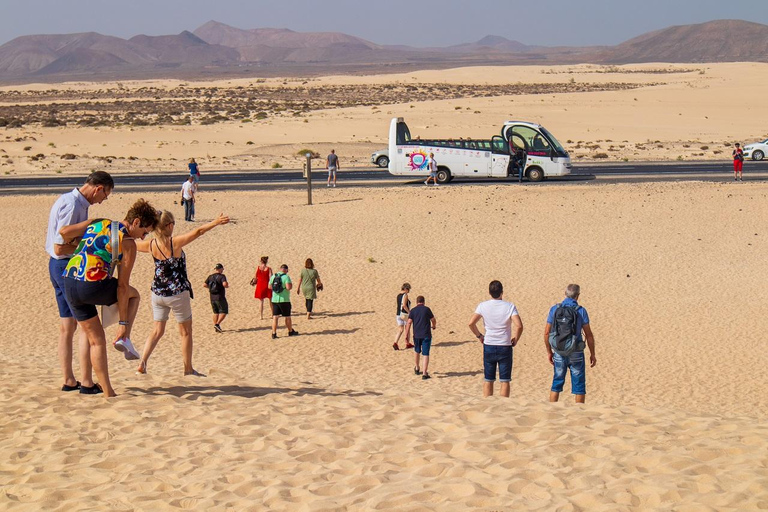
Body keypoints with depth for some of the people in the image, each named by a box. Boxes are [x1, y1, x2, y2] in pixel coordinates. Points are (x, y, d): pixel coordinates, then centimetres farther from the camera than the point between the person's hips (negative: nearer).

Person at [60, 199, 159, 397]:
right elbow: (122, 286, -1)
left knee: (96, 340, 16)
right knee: (133, 294, 26)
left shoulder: (97, 223, 17)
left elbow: (64, 232, 8)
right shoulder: (128, 243, 1)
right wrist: (124, 323, 3)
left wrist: (75, 247, 31)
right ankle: (123, 337, 9)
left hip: (69, 285, 6)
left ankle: (107, 391, 12)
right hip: (94, 287, -6)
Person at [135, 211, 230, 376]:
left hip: (158, 293, 4)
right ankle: (188, 369, 17)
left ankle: (142, 363, 0)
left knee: (157, 330, 14)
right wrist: (216, 222, -23)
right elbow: (198, 232, -24)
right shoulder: (175, 243, -17)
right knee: (186, 332, 11)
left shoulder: (151, 245, -3)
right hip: (178, 293, -4)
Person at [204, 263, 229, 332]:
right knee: (224, 312, 2)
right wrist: (227, 286, -5)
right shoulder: (222, 276, -11)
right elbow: (225, 284, -27)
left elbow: (204, 285, 3)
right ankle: (217, 324, -14)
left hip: (212, 298, 6)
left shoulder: (210, 277, 6)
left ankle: (215, 328, 14)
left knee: (216, 312, 17)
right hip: (220, 298, -6)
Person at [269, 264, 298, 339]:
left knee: (275, 317, 4)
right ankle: (291, 331, 25)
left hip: (275, 300, 4)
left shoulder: (273, 276, 5)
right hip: (284, 300, -4)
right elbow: (288, 287, -22)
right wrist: (291, 285, -1)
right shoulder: (286, 277, -13)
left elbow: (270, 286, 14)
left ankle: (274, 334, -2)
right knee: (287, 317, 11)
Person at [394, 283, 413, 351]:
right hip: (405, 314, -6)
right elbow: (404, 305, -23)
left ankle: (395, 343, -12)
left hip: (398, 314, 6)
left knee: (400, 330, 5)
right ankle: (408, 344, 20)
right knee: (407, 329, 11)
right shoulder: (405, 295, -13)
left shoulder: (398, 295, 11)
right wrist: (409, 312, -15)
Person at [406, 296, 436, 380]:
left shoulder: (413, 311, 1)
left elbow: (409, 323, -4)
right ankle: (425, 374, -7)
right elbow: (433, 320, 4)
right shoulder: (427, 309, -4)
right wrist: (434, 326, 26)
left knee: (417, 352, 24)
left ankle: (417, 369, 40)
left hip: (416, 335, 3)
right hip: (426, 335, -3)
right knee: (425, 354, -2)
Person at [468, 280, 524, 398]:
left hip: (488, 346, 2)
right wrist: (515, 339, -2)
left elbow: (471, 323, -9)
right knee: (505, 380, 5)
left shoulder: (483, 306, -3)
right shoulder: (509, 306, -8)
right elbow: (519, 325, -18)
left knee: (488, 380, 10)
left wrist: (479, 335, 7)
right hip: (505, 347, -2)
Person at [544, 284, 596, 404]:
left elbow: (546, 333, 0)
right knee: (579, 385, 6)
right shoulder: (581, 311, -7)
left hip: (559, 353, 3)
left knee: (557, 383, 13)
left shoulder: (554, 309, -1)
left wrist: (549, 351, 12)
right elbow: (589, 335, -5)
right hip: (576, 353, -3)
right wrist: (592, 354, 4)